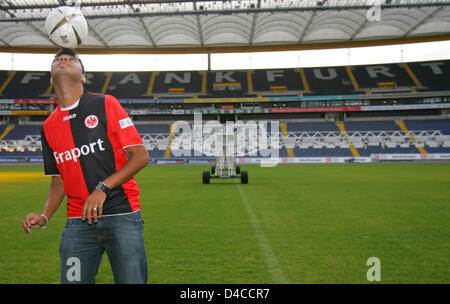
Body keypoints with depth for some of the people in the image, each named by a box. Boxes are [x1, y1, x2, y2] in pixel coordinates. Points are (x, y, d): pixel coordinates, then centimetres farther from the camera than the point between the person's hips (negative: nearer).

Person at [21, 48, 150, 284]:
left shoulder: (105, 104, 0)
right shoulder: (49, 127, 13)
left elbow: (141, 156, -5)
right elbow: (58, 180, 18)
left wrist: (103, 187, -14)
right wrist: (44, 217, 2)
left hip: (122, 214, -3)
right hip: (78, 222, 4)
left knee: (131, 280, -2)